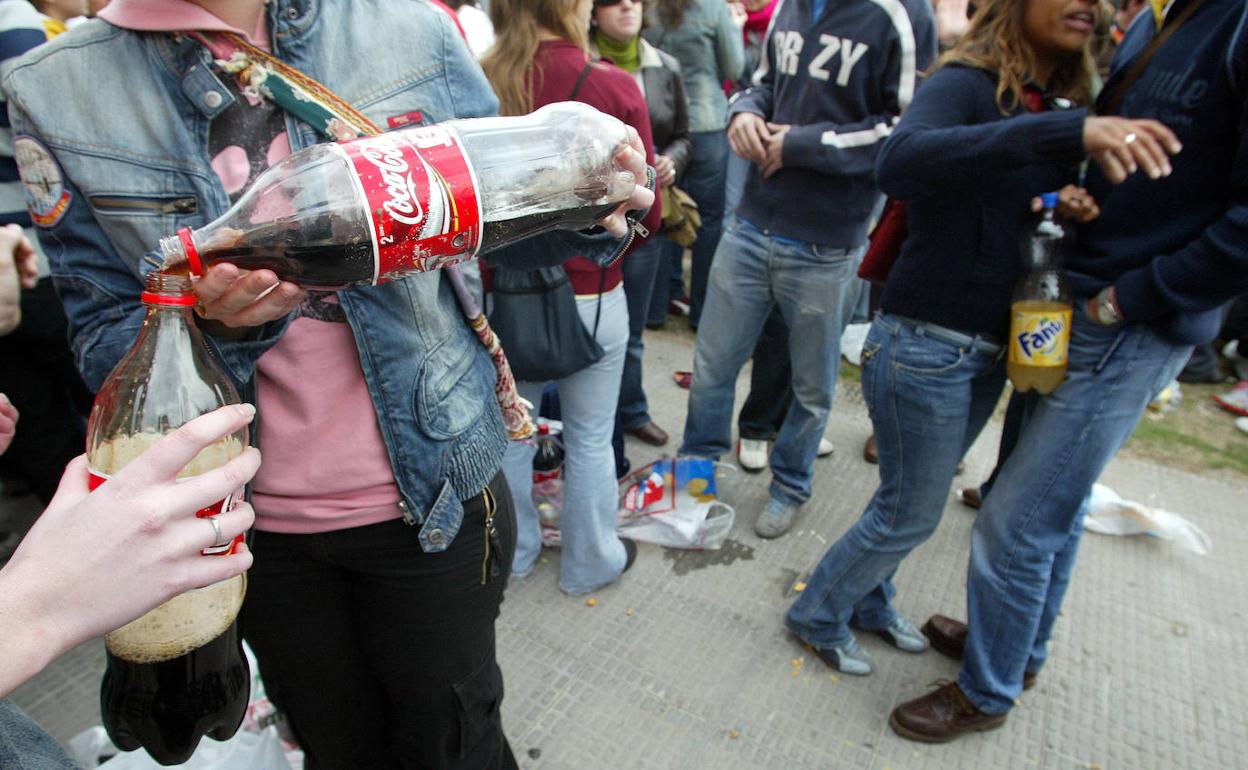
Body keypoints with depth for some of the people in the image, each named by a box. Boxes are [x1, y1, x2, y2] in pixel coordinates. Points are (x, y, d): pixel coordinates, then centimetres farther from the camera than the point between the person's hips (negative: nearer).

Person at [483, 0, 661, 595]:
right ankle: (590, 563, 34)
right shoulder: (613, 88, -15)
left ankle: (512, 553, 39)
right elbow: (645, 213, -9)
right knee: (589, 439, 15)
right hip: (587, 294, -3)